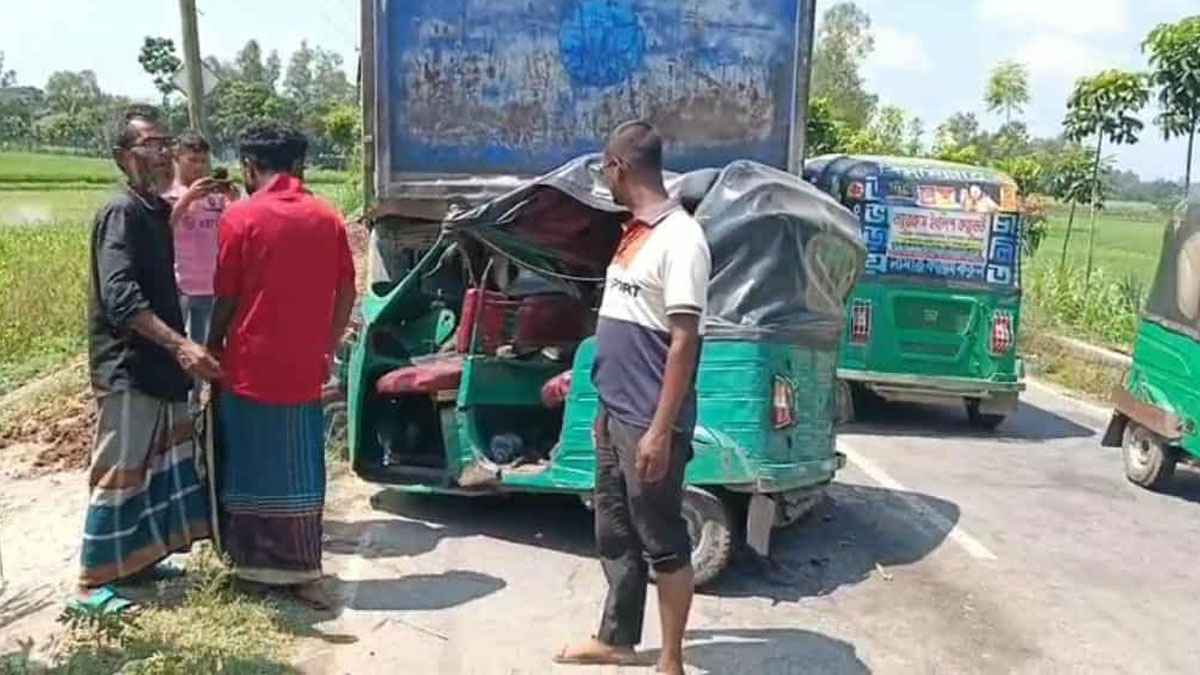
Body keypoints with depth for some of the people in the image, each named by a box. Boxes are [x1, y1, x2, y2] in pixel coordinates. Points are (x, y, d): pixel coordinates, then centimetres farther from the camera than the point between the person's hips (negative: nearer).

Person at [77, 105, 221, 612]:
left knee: (160, 466, 16)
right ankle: (92, 584, 8)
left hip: (157, 364, 9)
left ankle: (138, 558, 29)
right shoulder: (121, 213, -16)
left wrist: (177, 349, 22)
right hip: (127, 369, -9)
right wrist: (180, 345, -35)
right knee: (120, 474, -3)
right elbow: (121, 298, -28)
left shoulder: (156, 212, 11)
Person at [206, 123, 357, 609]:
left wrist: (212, 350, 10)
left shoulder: (241, 216, -8)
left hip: (249, 365, -3)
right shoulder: (328, 218, 3)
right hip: (304, 369, 3)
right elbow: (347, 293, 5)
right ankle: (302, 570, 15)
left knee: (249, 468, 11)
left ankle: (252, 560, 22)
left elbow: (226, 299, -5)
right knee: (299, 471, 10)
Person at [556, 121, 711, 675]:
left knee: (662, 544, 4)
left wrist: (660, 431, -22)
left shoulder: (679, 238, -17)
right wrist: (607, 408, 19)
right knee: (613, 535, 19)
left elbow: (683, 343, -20)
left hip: (648, 422, -9)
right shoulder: (634, 234, 12)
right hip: (615, 414, 9)